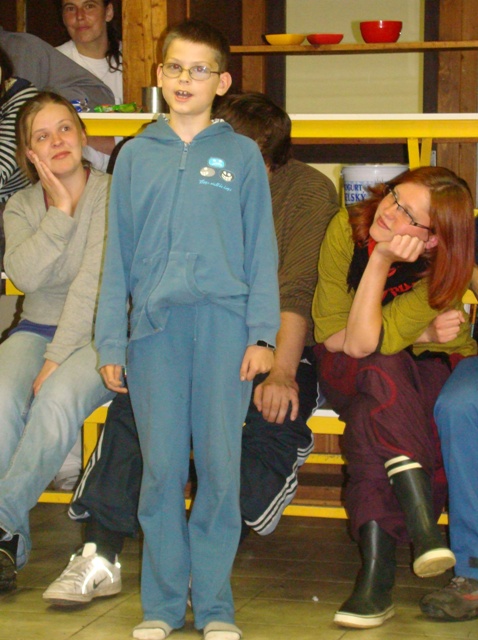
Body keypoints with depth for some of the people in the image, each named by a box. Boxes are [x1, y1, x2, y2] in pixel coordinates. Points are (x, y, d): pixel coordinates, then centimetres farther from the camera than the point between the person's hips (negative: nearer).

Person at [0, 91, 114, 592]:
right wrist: (60, 211, -13)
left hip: (98, 335, -3)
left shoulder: (112, 195, -5)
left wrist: (58, 358, -21)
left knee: (59, 397, -36)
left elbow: (94, 283, -15)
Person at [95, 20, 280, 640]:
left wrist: (262, 333, -3)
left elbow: (261, 250, 6)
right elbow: (118, 253, 12)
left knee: (220, 466, 1)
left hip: (224, 322, -1)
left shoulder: (242, 154, 8)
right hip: (155, 325, 1)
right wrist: (110, 342, 6)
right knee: (162, 467, 2)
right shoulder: (136, 156, 12)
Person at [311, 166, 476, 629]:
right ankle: (422, 523, -46)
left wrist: (381, 261, -37)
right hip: (346, 377, 0)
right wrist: (418, 335, -20)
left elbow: (365, 342, -34)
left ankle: (376, 569, -35)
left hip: (429, 370, 0)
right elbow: (331, 335, -15)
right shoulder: (345, 230, -18)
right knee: (381, 372, -36)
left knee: (370, 420, -35)